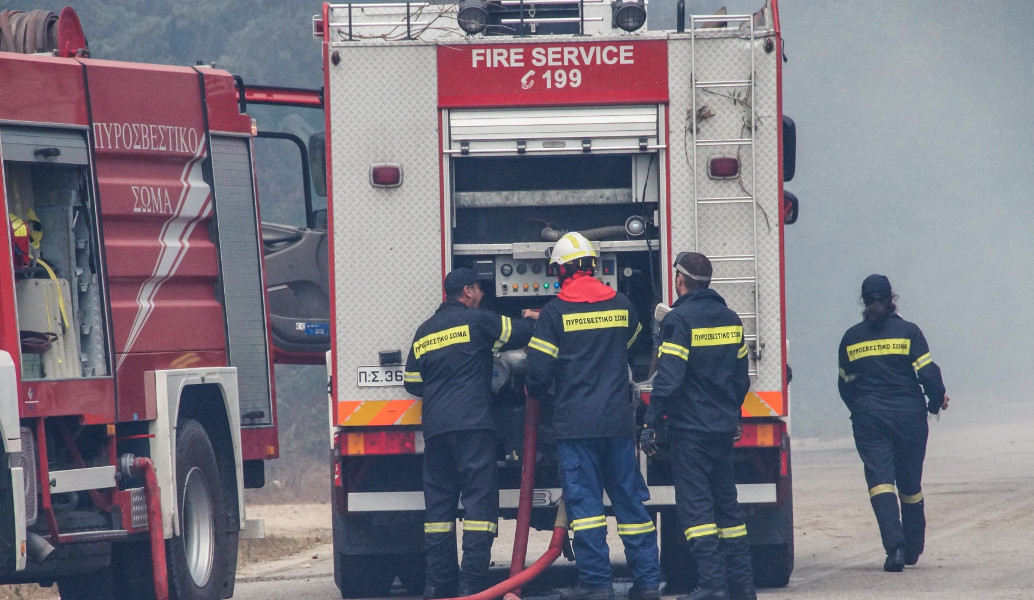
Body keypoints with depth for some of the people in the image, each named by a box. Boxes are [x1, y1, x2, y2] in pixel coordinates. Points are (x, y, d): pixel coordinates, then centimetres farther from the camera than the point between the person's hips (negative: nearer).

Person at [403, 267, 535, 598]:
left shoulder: (424, 332, 17)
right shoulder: (477, 320, -1)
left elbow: (412, 383, 19)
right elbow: (520, 333, 4)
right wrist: (531, 319, 26)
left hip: (434, 428, 6)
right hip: (472, 423, -6)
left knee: (439, 504, 9)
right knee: (479, 500, -6)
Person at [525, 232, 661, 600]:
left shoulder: (555, 312, -6)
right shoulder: (621, 306, 7)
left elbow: (539, 369, -6)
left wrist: (534, 391, 16)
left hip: (575, 422, -4)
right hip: (618, 419, 4)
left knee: (584, 499, -1)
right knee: (629, 498, 8)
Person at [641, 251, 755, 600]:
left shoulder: (680, 320, -12)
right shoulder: (730, 320, 11)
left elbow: (668, 378, -17)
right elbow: (741, 377, 17)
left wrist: (650, 424, -14)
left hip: (690, 427, -7)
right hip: (724, 428, 7)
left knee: (695, 505, -7)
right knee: (726, 503, 13)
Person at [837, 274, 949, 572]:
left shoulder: (851, 338, 4)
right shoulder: (908, 332, -4)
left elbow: (846, 385, 9)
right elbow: (928, 373, -8)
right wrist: (936, 401, 11)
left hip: (868, 419, 0)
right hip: (908, 414, 0)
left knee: (880, 480, -6)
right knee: (910, 484, 13)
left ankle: (894, 545, -26)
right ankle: (912, 550, 26)